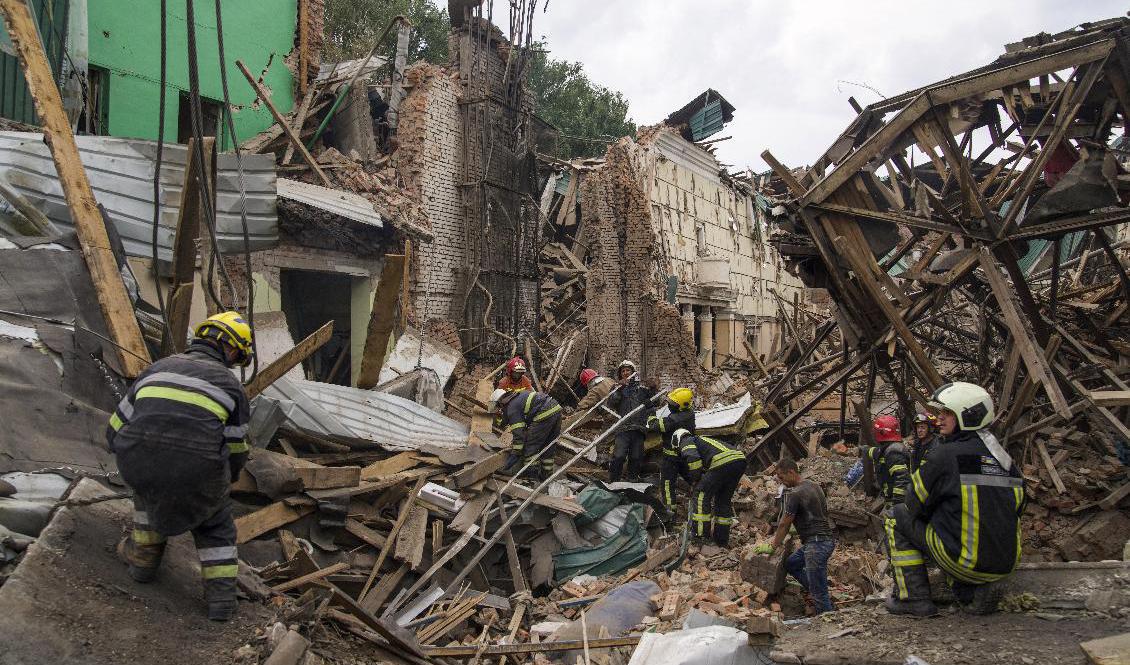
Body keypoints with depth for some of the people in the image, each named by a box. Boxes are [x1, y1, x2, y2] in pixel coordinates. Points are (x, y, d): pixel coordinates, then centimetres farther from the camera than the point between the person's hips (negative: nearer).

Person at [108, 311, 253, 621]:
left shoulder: (158, 367, 23)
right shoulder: (230, 383, 16)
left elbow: (115, 431, 23)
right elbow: (236, 452, 21)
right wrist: (220, 482, 41)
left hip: (138, 465, 2)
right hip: (199, 471, -2)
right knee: (215, 518, 27)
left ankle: (143, 556, 44)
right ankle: (221, 592, 20)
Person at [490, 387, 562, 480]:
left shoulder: (511, 408, -1)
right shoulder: (519, 395, 27)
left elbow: (518, 433, -7)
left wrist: (515, 454, -3)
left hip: (544, 415, -10)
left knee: (530, 447, 1)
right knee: (547, 446, 19)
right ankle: (547, 474, 25)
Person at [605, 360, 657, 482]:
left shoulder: (641, 388, 17)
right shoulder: (617, 389, 15)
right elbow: (611, 403, -3)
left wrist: (653, 389, -5)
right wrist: (620, 389, -13)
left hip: (639, 429, 2)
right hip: (623, 429, -1)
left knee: (636, 458, 3)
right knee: (618, 457, -14)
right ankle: (613, 482, -6)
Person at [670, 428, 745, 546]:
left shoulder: (686, 442, 15)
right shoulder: (702, 439, 39)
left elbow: (693, 458, -8)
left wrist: (696, 478, 7)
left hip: (723, 462, -9)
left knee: (701, 494, 4)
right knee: (724, 499, 21)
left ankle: (700, 534, 5)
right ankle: (722, 539, 27)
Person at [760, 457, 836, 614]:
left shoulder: (794, 494, -15)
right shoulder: (813, 485, 12)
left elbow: (784, 524, -9)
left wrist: (772, 547, 4)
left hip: (817, 543, -10)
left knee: (818, 593, -4)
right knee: (791, 563, 22)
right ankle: (816, 592, 19)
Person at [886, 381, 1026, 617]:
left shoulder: (946, 455, -12)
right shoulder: (1007, 460, 9)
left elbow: (916, 505, -3)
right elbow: (1016, 508, 19)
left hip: (965, 561, -7)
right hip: (1005, 565, 7)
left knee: (898, 517, 9)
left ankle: (914, 597, 6)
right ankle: (978, 589, 13)